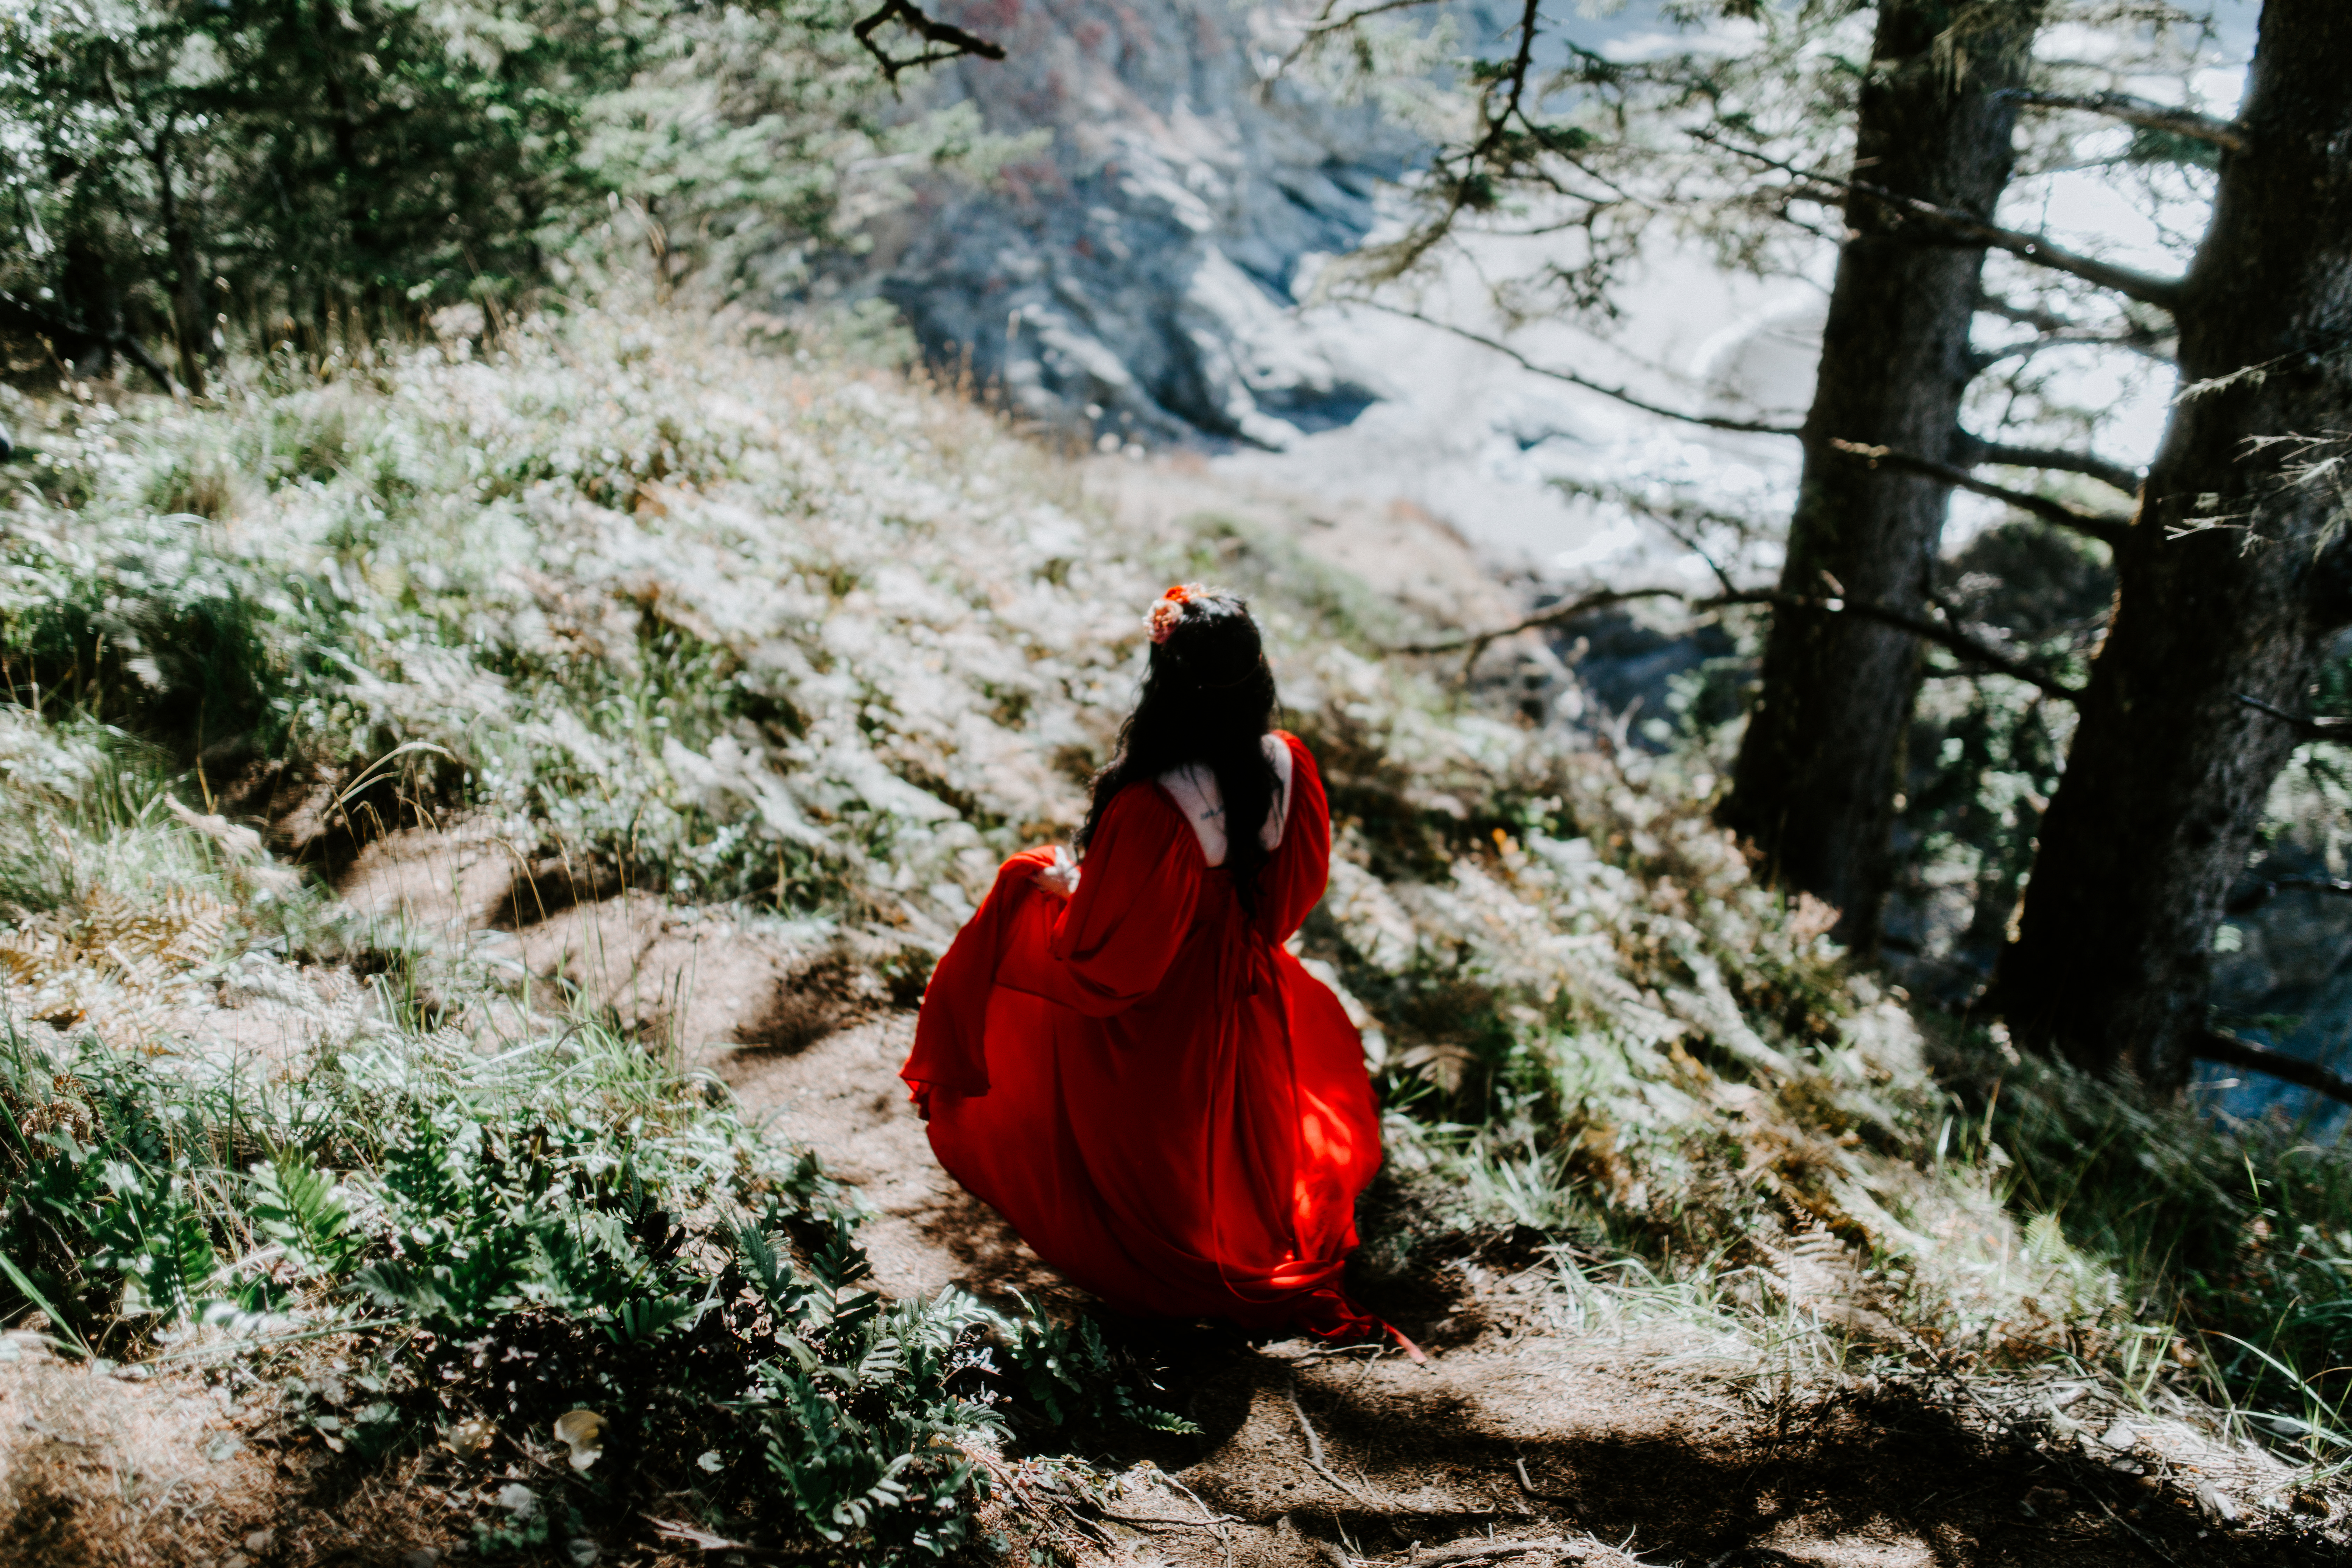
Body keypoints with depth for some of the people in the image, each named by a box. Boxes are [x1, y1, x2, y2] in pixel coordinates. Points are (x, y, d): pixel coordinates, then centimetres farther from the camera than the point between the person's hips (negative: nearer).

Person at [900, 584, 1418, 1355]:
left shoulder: (1149, 813, -37)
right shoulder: (1289, 768, -19)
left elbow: (1103, 961, -23)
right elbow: (1299, 888, -1)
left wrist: (1063, 883, -4)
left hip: (1155, 1039, -5)